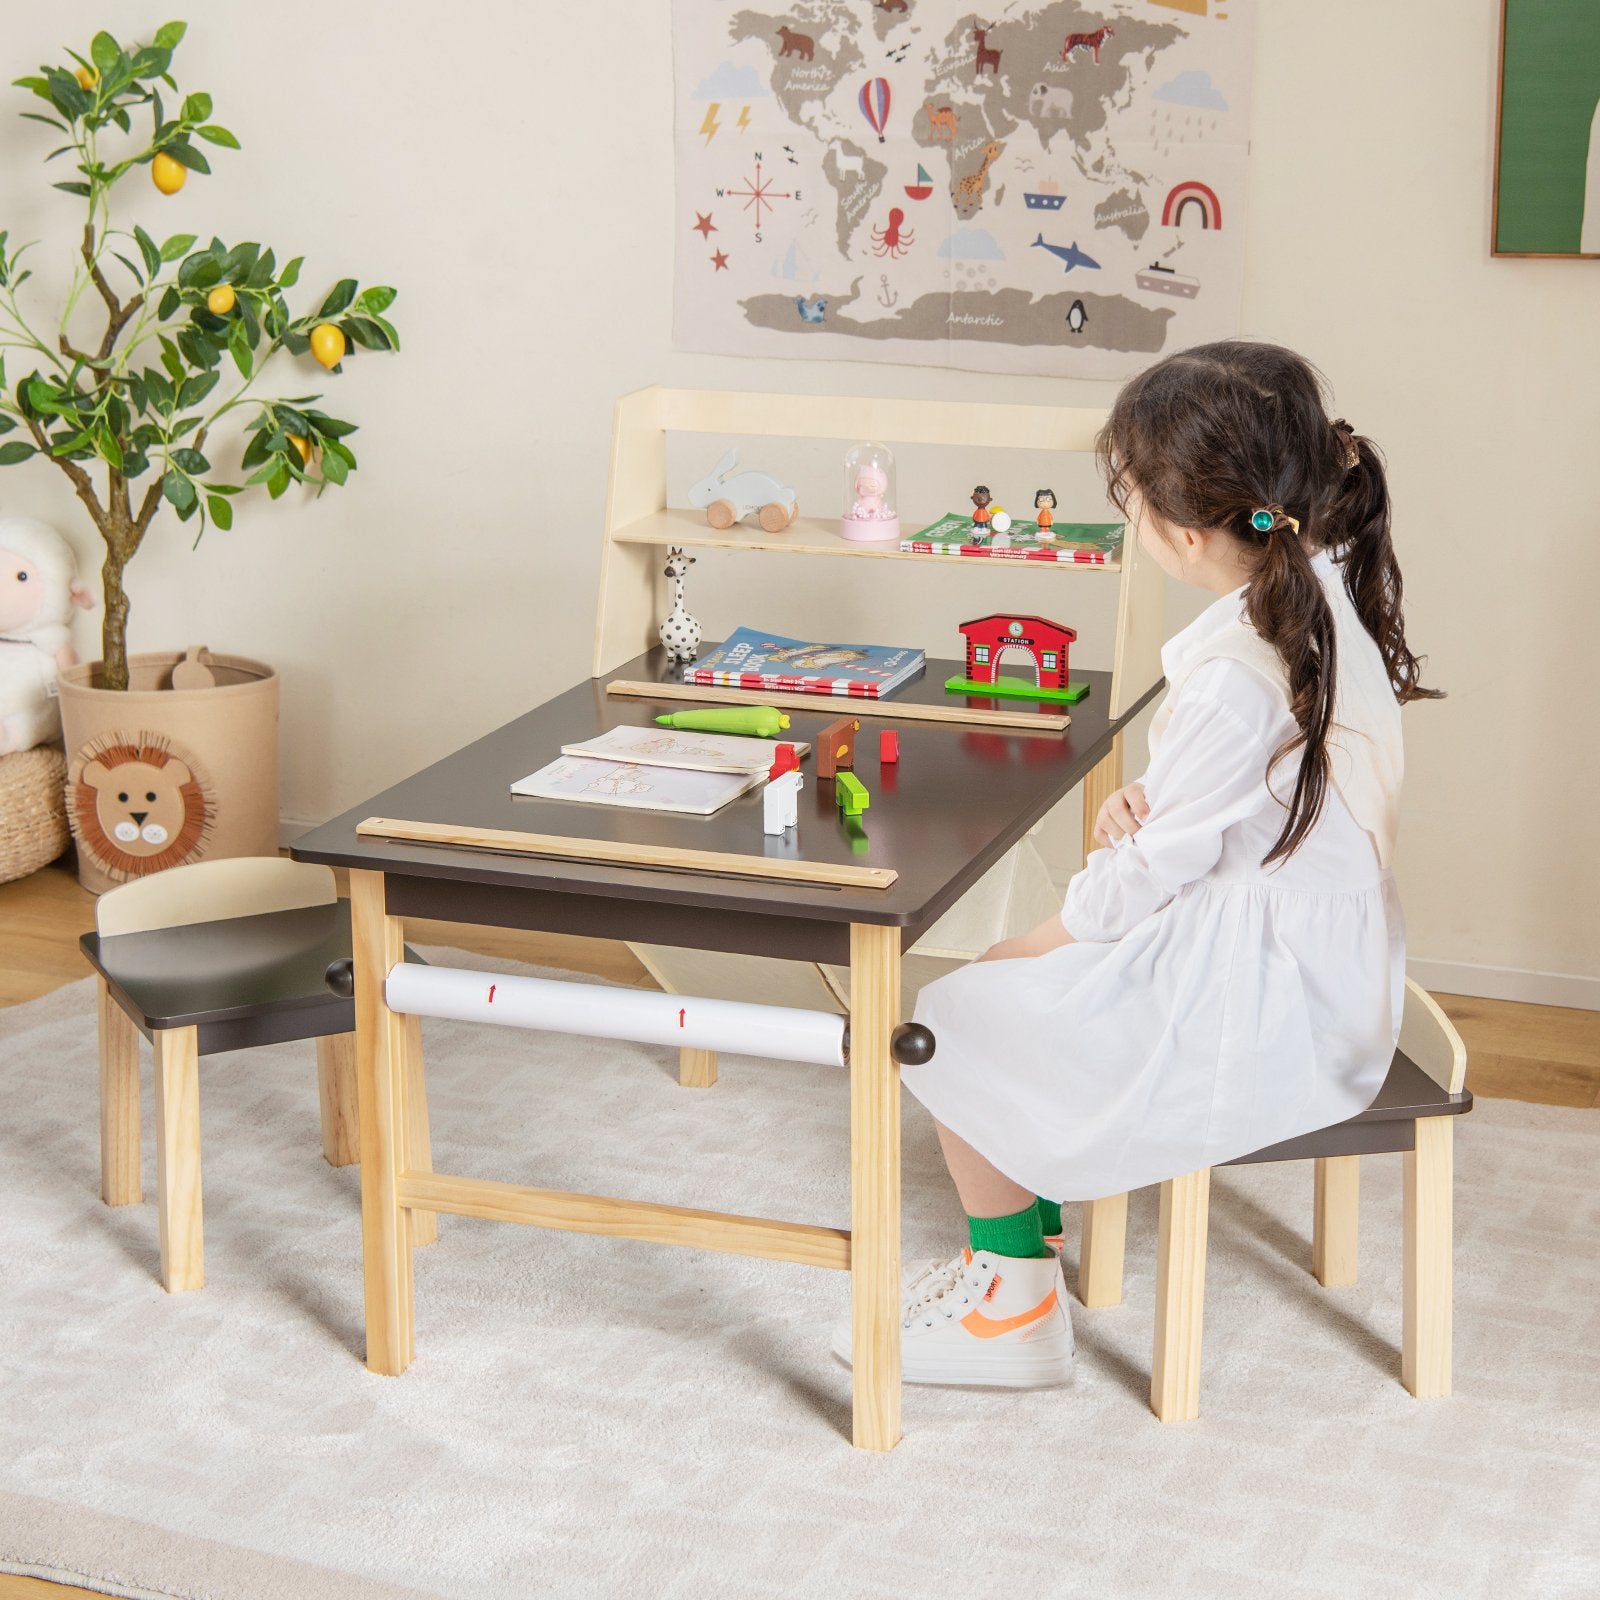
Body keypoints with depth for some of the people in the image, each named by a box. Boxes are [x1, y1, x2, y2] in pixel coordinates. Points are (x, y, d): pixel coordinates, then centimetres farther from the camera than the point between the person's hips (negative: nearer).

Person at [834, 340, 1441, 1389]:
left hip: (1259, 1004, -10)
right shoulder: (1327, 588, -1)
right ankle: (1029, 1245, 26)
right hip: (1330, 963, 10)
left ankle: (1014, 1306, 12)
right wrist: (1141, 804, -6)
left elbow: (1156, 868, -19)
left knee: (955, 1024, -1)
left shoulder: (1235, 677, -29)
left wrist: (1041, 943, -4)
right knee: (1016, 985, 20)